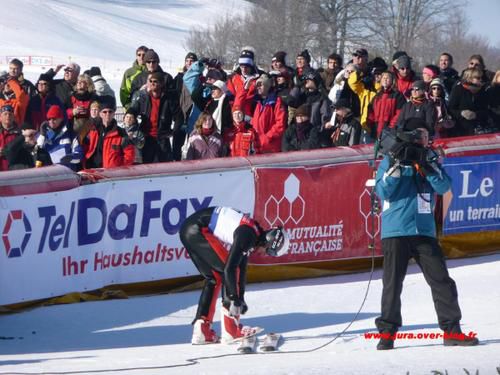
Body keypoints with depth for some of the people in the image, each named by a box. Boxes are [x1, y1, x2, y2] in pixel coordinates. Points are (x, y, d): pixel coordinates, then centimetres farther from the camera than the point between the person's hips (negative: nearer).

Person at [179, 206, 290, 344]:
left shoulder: (255, 233, 12)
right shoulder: (247, 235, -19)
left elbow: (241, 268, 22)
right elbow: (230, 268, -24)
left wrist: (240, 298, 25)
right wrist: (234, 298, -19)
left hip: (188, 231, 10)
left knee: (214, 277, 14)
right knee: (226, 272, -7)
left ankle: (201, 329, 11)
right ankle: (230, 329, -8)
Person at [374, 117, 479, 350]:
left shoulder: (430, 162, 14)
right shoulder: (390, 161, 4)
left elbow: (444, 187, -2)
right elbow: (383, 191, -7)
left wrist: (427, 167, -15)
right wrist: (396, 166, -18)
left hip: (424, 232, 3)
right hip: (395, 232, -3)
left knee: (441, 281, -1)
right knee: (392, 283, -2)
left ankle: (452, 330, 5)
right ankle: (387, 333, 6)